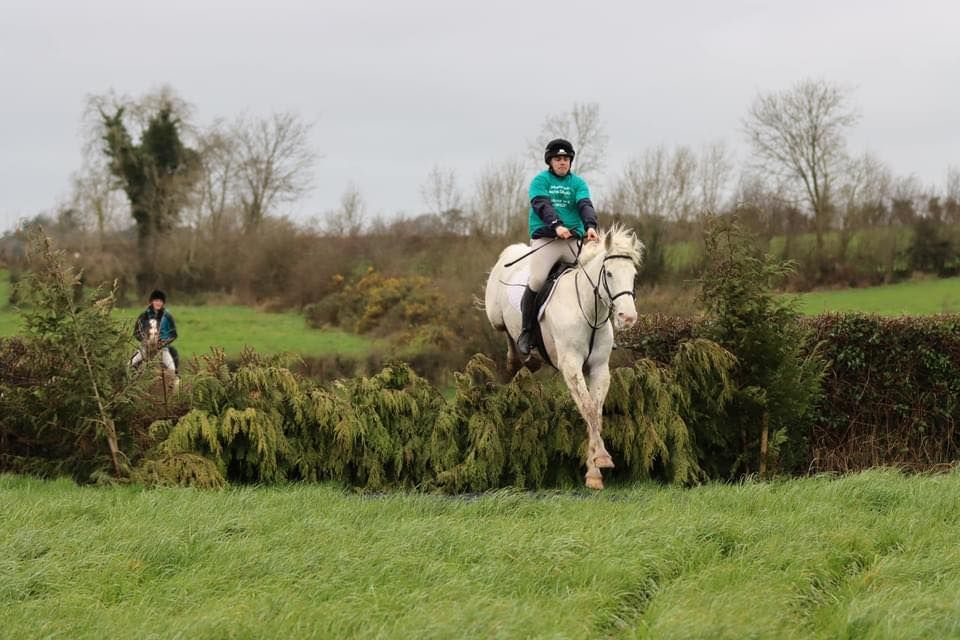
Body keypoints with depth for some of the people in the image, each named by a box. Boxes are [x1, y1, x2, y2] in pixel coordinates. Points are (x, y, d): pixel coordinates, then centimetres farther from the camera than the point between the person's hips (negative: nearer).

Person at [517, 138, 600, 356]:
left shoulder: (578, 183, 13)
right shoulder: (541, 180, 4)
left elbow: (585, 205, -4)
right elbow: (542, 206, -13)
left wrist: (590, 226, -25)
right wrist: (557, 225, -31)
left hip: (573, 240, 4)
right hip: (545, 238, -4)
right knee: (537, 280, -19)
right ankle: (526, 331, -5)